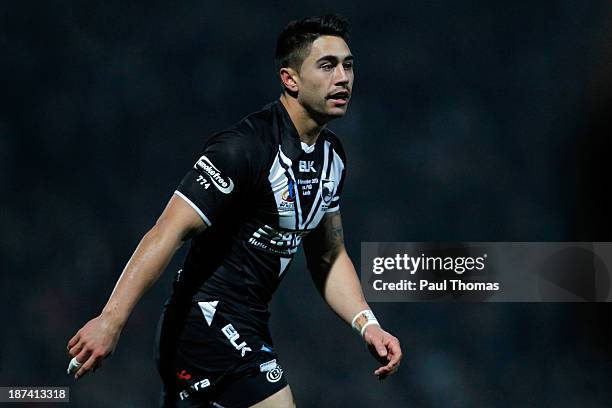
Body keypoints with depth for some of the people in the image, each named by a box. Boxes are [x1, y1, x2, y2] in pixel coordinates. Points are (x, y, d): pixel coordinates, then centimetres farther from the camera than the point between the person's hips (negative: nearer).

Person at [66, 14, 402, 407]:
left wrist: (366, 323, 4)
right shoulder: (247, 146, -20)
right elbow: (169, 232, -25)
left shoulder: (332, 154, 9)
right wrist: (111, 319, -32)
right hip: (208, 316, -10)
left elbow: (329, 257, 19)